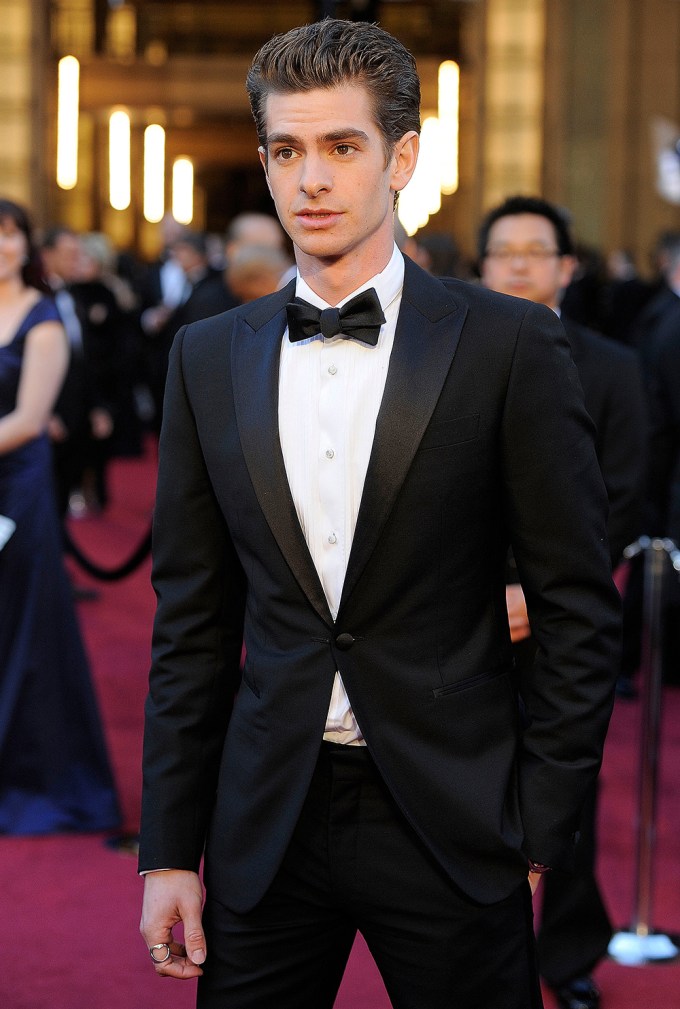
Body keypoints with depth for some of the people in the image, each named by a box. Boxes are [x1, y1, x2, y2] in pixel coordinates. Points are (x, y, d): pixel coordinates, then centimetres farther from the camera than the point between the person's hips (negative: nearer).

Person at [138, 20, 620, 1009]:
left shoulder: (512, 345, -5)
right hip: (265, 825, 3)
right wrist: (169, 850, 5)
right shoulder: (208, 359, 6)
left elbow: (579, 608, -3)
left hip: (449, 818, -3)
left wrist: (541, 825, -5)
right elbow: (191, 622, 8)